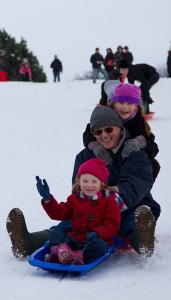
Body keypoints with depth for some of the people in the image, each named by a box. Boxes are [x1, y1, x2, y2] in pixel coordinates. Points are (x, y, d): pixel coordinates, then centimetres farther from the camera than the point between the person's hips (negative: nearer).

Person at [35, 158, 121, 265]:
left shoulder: (109, 200, -1)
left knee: (99, 245, -34)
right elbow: (59, 213, 8)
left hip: (93, 240, -4)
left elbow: (113, 226, -7)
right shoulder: (75, 198, 11)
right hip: (75, 239, 5)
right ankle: (61, 249, -42)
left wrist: (97, 233, -25)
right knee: (57, 231, -12)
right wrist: (48, 199, -7)